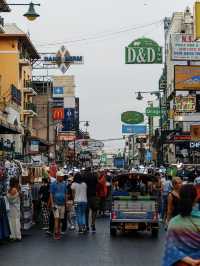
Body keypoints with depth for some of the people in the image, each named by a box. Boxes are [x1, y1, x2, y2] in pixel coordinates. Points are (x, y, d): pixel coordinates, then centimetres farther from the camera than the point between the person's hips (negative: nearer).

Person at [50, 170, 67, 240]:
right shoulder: (53, 184, -4)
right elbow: (51, 194, -4)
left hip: (62, 204, 5)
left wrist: (66, 203, 11)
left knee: (60, 219, 8)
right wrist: (52, 204, -10)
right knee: (56, 219, -10)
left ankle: (59, 232, 14)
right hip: (56, 204, -4)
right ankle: (56, 234, -11)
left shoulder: (64, 184, 9)